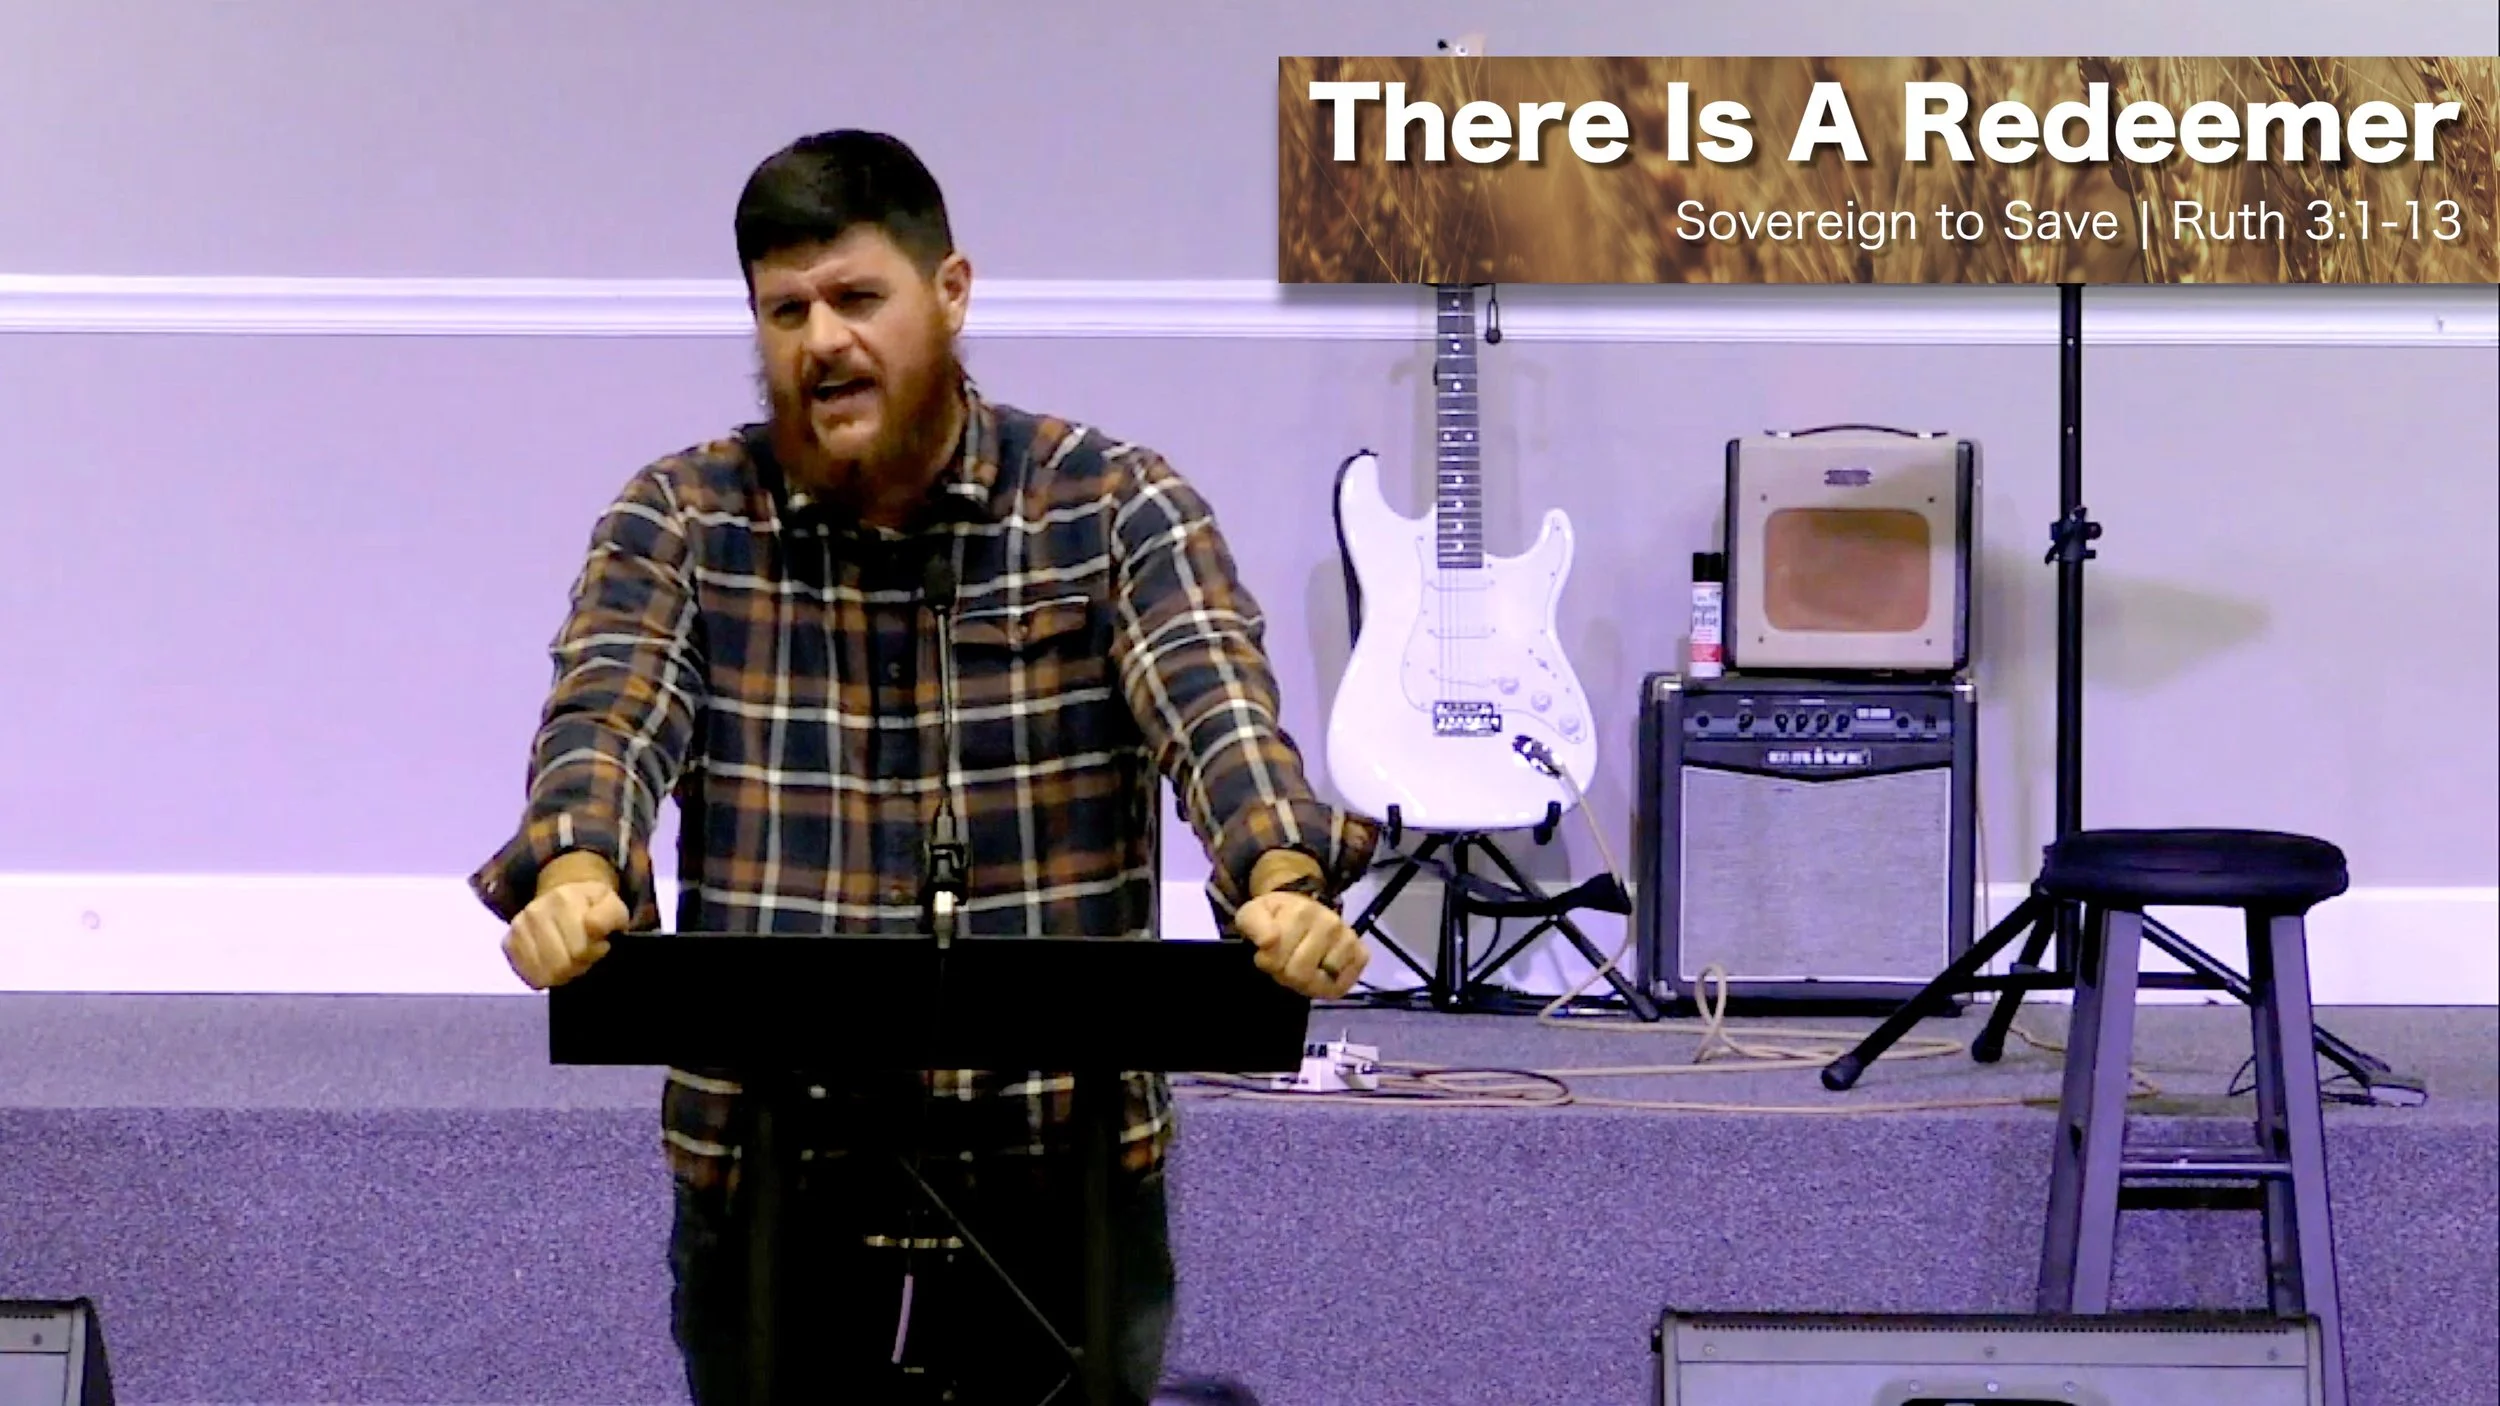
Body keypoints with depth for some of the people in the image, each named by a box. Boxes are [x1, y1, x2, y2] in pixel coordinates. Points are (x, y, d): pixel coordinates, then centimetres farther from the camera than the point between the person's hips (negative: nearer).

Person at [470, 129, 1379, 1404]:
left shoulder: (1111, 504, 1)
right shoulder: (680, 521, 4)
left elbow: (1212, 697, -15)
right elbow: (608, 708, -12)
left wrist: (1282, 879, -35)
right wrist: (573, 872, -35)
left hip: (1065, 1165, -1)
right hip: (765, 1170, 1)